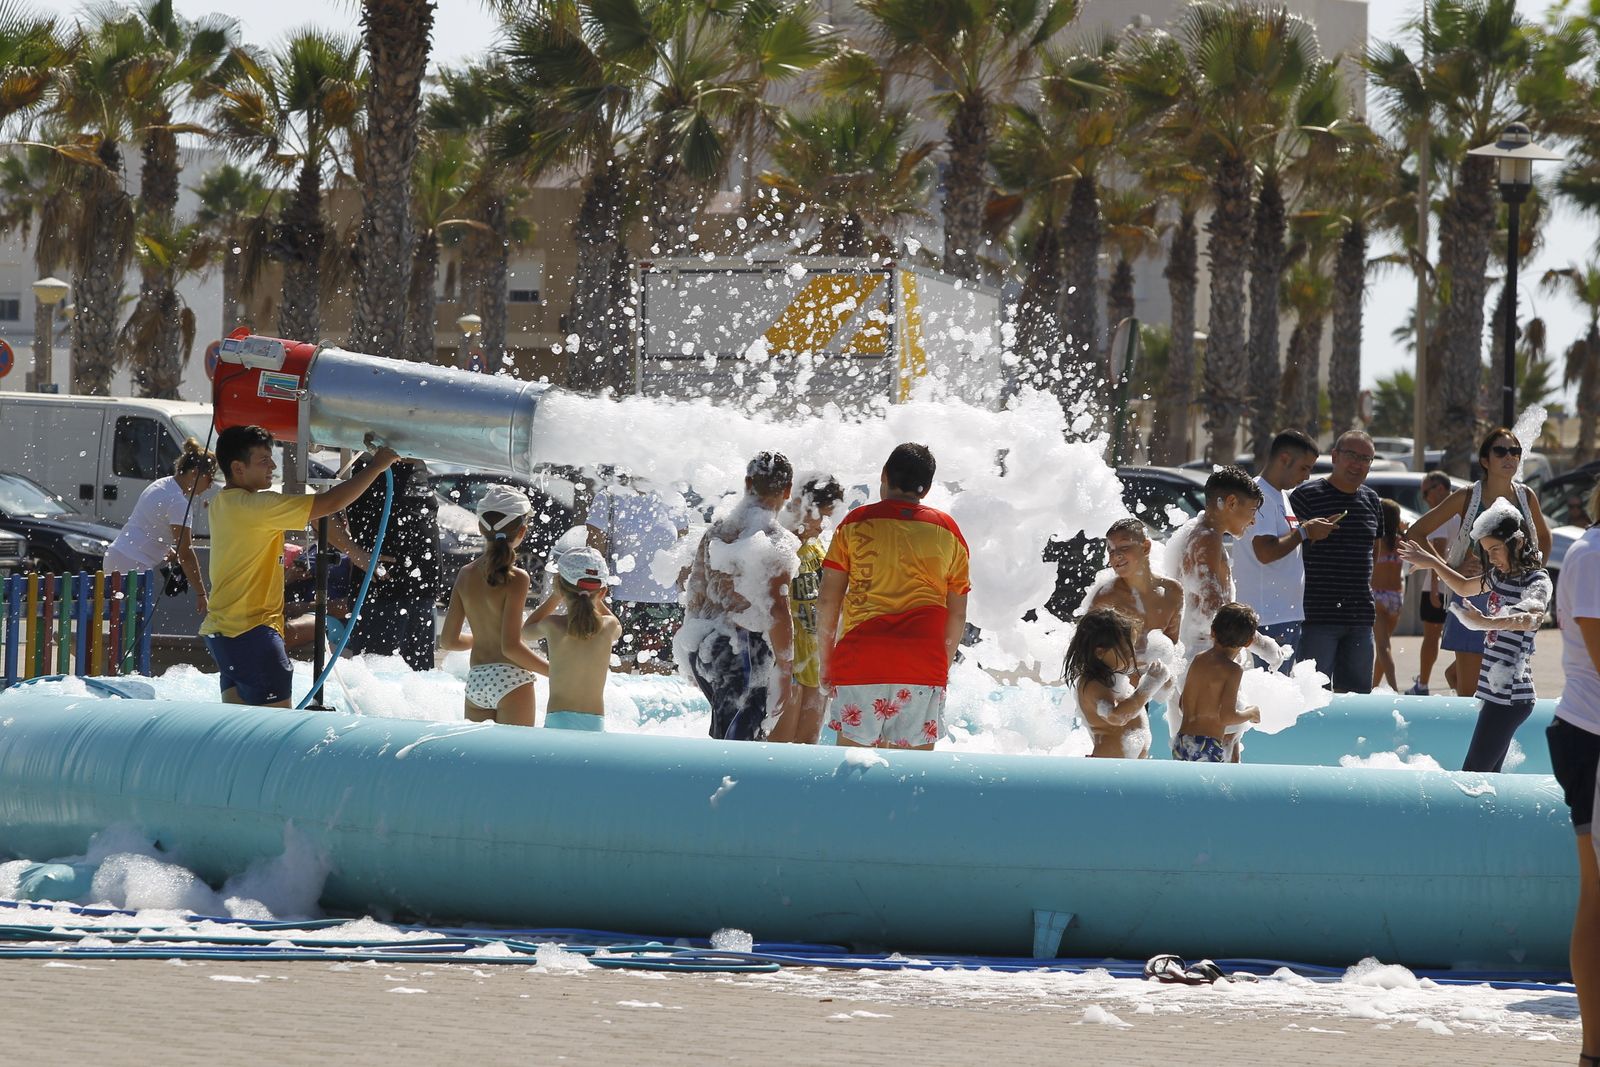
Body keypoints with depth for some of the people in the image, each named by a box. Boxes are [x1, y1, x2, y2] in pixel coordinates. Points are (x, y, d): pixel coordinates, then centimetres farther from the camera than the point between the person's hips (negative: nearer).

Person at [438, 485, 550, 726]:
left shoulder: (466, 575, 5)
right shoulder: (516, 579, -11)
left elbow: (448, 641, 9)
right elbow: (511, 646, -15)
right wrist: (554, 671, -7)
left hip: (475, 681, 5)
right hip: (510, 679, -5)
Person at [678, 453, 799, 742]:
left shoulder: (716, 531, 11)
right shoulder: (774, 539, -12)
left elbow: (695, 598, 16)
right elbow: (777, 612, -16)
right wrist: (785, 671, -11)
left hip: (702, 649, 7)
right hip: (744, 650, -7)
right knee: (738, 741, -7)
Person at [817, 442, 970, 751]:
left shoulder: (857, 523, 6)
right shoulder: (947, 530, 10)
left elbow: (828, 601, 4)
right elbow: (957, 614, 12)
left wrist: (826, 662, 12)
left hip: (860, 658, -1)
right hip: (923, 663, 1)